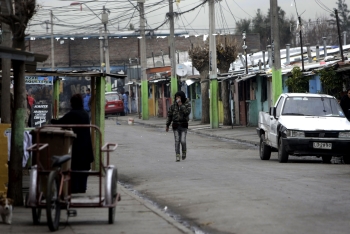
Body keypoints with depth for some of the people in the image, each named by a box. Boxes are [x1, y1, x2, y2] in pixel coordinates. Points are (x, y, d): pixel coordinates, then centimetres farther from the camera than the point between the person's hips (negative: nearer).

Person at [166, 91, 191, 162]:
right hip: (175, 125, 2)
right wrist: (167, 125, 8)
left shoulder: (187, 104, -2)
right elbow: (169, 115, 9)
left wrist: (181, 105, -22)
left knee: (183, 141, -11)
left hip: (184, 125, -2)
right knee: (177, 141, -2)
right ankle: (177, 156, 4)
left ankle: (184, 152, 17)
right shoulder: (173, 105, 3)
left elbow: (187, 112, -20)